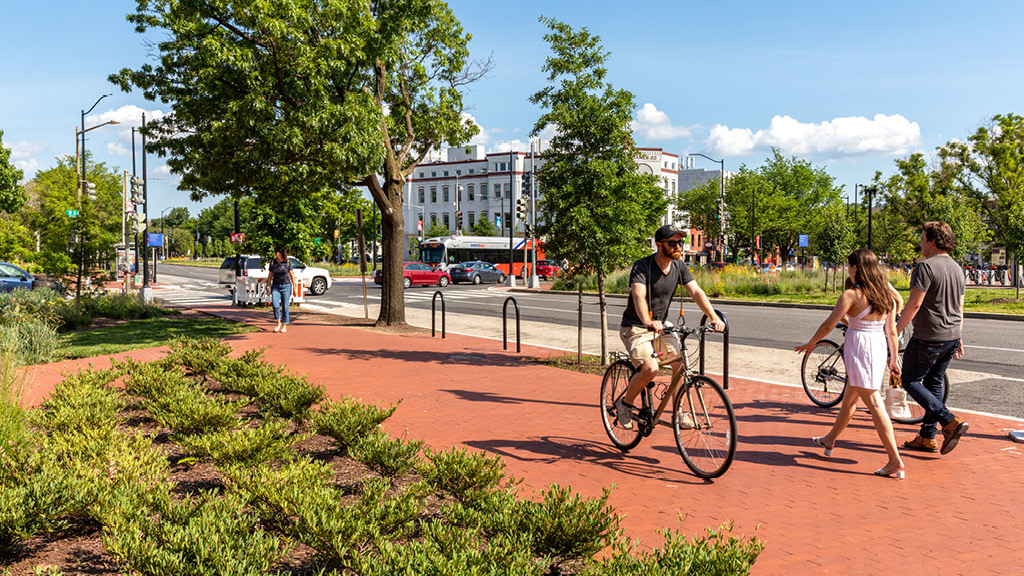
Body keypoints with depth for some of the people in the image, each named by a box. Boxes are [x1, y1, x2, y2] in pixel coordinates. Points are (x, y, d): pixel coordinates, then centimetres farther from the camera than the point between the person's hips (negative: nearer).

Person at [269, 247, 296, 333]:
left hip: (286, 286, -1)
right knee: (275, 305, -15)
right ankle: (279, 323, 4)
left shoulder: (288, 262, 0)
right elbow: (270, 275, 11)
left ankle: (284, 326, 12)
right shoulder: (272, 262, 5)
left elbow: (291, 275, 4)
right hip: (275, 287, 2)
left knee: (285, 307, 0)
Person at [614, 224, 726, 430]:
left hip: (660, 326, 6)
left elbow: (696, 292, -6)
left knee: (681, 364, -11)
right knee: (650, 368, -25)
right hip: (636, 328, -6)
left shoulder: (679, 267, 0)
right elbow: (639, 297, -35)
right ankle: (625, 404, 0)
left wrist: (714, 317, -20)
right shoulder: (642, 266, -20)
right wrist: (648, 322, -53)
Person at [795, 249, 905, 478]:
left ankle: (896, 462, -9)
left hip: (859, 348, -8)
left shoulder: (852, 294, -13)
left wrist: (810, 343, 0)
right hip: (879, 348, 8)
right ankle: (830, 440, 39)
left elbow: (829, 324, -14)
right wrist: (894, 358, 16)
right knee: (849, 398, 22)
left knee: (874, 403, -7)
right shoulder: (887, 294, 7)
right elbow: (891, 331, 9)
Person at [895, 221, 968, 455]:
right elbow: (959, 307, 17)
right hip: (951, 338, 9)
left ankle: (950, 422, -9)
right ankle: (927, 438, 18)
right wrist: (957, 338, 23)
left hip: (928, 337, -9)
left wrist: (896, 330, -11)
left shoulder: (926, 267, -16)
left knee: (910, 380, 4)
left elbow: (914, 304, -20)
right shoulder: (957, 269, 12)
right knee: (934, 384, 14)